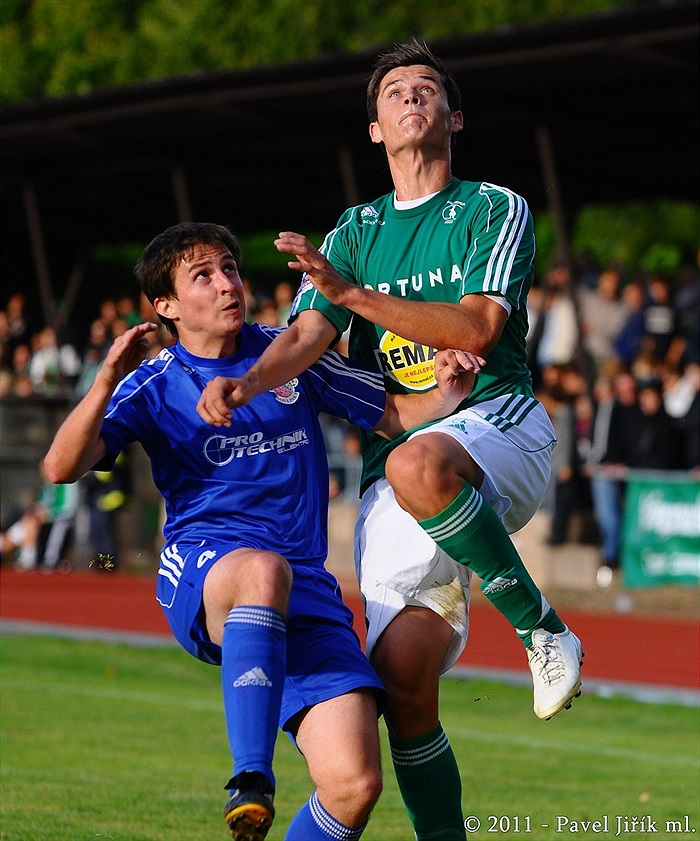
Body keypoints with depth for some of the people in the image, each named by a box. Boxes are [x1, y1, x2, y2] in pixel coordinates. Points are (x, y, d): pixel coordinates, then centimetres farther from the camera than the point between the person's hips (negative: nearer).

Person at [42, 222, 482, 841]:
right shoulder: (154, 386, 7)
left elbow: (397, 416, 20)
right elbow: (62, 468, -7)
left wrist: (447, 392, -1)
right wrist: (108, 382, -22)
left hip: (306, 591, 3)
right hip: (201, 580, -3)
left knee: (354, 784, -18)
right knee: (264, 570, -43)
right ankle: (251, 780, -45)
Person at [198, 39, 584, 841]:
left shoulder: (495, 209, 6)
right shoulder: (356, 230, 20)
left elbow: (477, 326, -9)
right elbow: (307, 334, 7)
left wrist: (353, 292, -18)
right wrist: (246, 382, -15)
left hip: (496, 421, -4)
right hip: (395, 453, 4)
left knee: (418, 467, -41)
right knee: (402, 672, -12)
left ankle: (543, 630, -25)